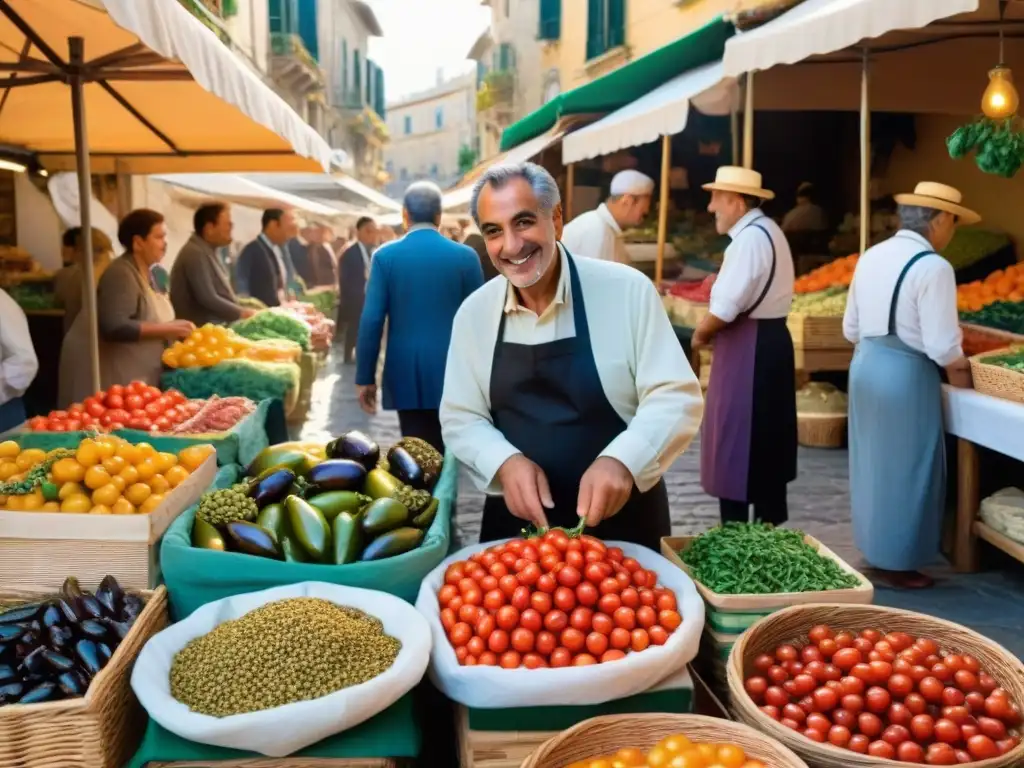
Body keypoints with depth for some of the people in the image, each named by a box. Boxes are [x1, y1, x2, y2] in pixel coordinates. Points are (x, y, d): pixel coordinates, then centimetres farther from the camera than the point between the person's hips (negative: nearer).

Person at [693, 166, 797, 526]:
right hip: (769, 339, 10)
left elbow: (725, 307, -24)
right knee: (765, 437, 17)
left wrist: (700, 335, -6)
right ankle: (769, 523, 28)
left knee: (735, 440, -2)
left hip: (748, 346, -10)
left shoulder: (750, 238, -19)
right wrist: (710, 330, 5)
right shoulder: (765, 231, 14)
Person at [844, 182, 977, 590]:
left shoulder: (871, 257, 7)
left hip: (865, 364, 8)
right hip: (906, 374, -8)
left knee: (874, 464, 19)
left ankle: (874, 549, 33)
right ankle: (896, 563, 17)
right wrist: (961, 369, 1)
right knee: (904, 470, 5)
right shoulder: (933, 267, -16)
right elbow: (942, 347, -18)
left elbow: (851, 329, 11)